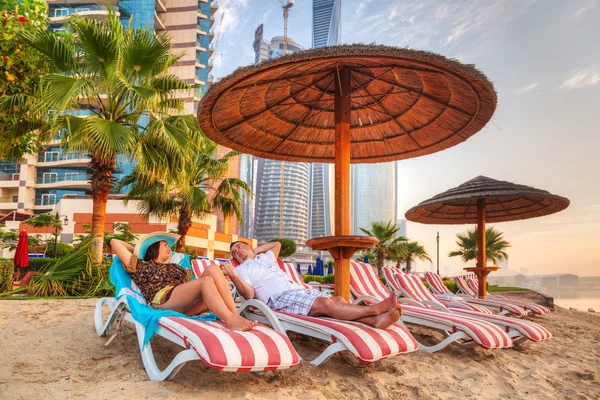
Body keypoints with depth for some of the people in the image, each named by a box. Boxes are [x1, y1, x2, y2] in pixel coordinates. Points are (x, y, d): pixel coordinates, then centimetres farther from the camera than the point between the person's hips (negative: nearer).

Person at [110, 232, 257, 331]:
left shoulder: (174, 267, 37)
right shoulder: (141, 266, 22)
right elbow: (114, 242, 17)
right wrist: (136, 250, 31)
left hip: (188, 306, 5)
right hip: (164, 301, -5)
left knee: (213, 269, -19)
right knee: (206, 281, -29)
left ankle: (236, 316, -30)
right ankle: (231, 321, -44)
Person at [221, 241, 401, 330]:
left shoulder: (266, 257, 32)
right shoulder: (242, 269, 12)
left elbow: (277, 244, 51)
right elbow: (249, 294, -3)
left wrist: (256, 249, 37)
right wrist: (233, 276, -20)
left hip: (300, 290, 7)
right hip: (281, 299, -7)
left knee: (338, 300, -18)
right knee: (325, 303, -29)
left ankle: (376, 320, -38)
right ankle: (376, 308, -38)